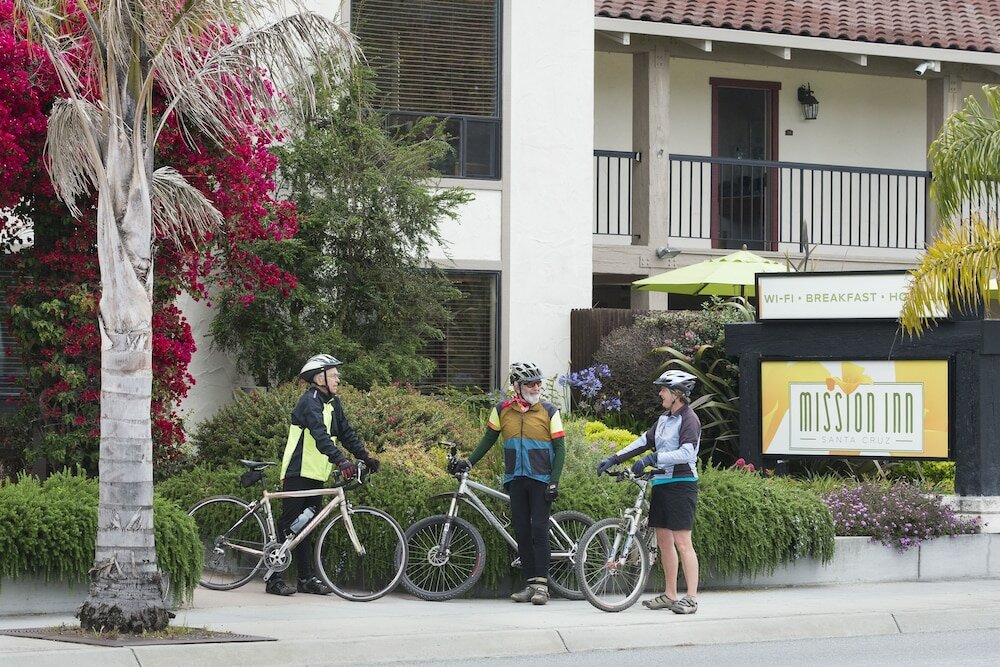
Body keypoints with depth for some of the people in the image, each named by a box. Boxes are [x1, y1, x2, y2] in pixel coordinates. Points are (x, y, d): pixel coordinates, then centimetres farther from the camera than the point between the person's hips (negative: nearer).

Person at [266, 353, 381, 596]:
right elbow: (320, 436, -30)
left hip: (316, 475, 9)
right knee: (288, 525, -7)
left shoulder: (332, 403, 13)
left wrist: (366, 457, 1)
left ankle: (306, 579, 13)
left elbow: (346, 434, 14)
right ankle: (274, 578, -5)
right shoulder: (310, 401, -16)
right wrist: (341, 460, -40)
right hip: (298, 473, -9)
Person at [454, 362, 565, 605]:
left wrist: (554, 482, -10)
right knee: (521, 532, 3)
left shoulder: (549, 411, -2)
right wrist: (469, 462, 8)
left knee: (539, 530, -9)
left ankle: (542, 585, -8)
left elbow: (559, 448, -1)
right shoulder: (502, 411, 4)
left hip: (541, 480, -3)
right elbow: (488, 439, 17)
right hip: (515, 480, 3)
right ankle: (531, 583, 8)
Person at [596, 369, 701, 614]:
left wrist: (652, 458, -26)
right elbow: (644, 441, 19)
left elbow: (686, 453, -22)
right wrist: (614, 459, 12)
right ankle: (670, 595, 18)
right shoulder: (665, 419, 16)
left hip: (680, 484, -9)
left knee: (682, 542, -10)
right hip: (661, 483, 9)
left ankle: (691, 598, -10)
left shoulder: (689, 419, -10)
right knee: (663, 539, 11)